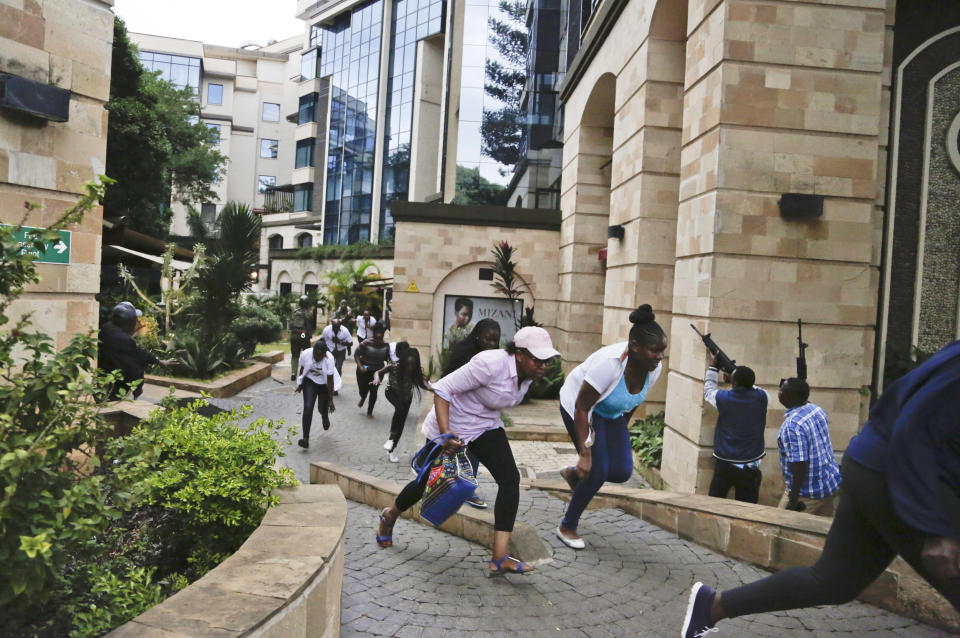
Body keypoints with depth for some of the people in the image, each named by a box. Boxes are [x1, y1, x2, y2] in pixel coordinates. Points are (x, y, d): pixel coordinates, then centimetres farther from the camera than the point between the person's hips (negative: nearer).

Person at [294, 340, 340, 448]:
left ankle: (325, 417, 50)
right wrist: (300, 384, 10)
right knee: (308, 407, -14)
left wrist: (330, 400, -21)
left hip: (324, 384, -1)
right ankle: (306, 438, -14)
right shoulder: (306, 354, -25)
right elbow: (302, 369, -4)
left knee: (322, 408, 9)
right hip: (310, 382, 1)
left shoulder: (329, 359, -30)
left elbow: (330, 381, -24)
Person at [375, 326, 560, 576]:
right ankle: (389, 515, 44)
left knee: (510, 478, -15)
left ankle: (499, 559, -14)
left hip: (486, 427, 6)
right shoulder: (491, 364, -33)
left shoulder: (529, 373, -8)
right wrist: (445, 432, -40)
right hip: (452, 426, -6)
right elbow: (443, 389, -31)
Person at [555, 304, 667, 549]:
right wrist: (585, 454, -29)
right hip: (579, 408, -7)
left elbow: (632, 402, 5)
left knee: (623, 471, -4)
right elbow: (582, 407, -30)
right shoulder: (609, 363, -36)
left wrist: (622, 431, 16)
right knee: (598, 470, -13)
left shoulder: (655, 368, -15)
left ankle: (573, 474, 27)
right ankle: (567, 527, 9)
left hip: (611, 413, 7)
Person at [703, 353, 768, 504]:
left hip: (724, 464, -1)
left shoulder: (723, 398, -12)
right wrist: (734, 377, 19)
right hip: (751, 467, 1)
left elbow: (708, 390, 11)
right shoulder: (761, 398, -9)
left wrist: (712, 366, 20)